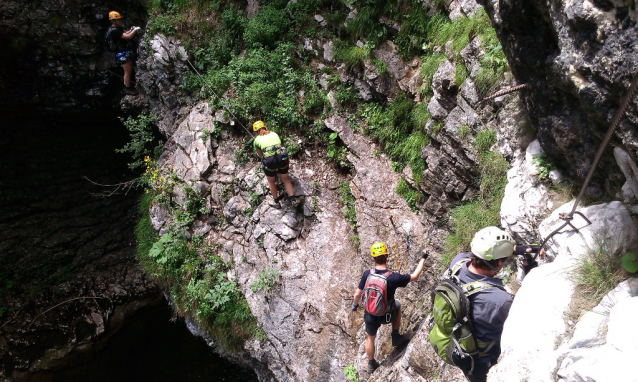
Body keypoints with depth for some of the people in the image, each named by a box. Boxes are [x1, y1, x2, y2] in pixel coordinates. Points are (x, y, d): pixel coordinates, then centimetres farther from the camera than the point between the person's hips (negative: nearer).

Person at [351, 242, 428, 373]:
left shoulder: (367, 274, -20)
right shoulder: (394, 277, -27)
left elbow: (358, 294, -9)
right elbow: (414, 276, -11)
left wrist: (354, 305, 12)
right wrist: (423, 259, 3)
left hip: (370, 315, 2)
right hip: (387, 316, -2)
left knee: (370, 338, 26)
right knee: (397, 304, 30)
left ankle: (371, 364, 46)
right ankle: (395, 337, 38)